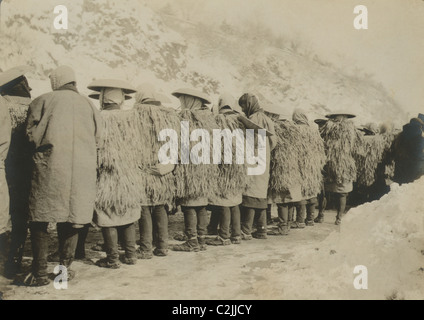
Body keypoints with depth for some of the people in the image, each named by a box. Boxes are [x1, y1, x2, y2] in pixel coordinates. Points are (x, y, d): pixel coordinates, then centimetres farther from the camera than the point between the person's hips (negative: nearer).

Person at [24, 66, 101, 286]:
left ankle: (40, 272, 7)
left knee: (39, 219, 6)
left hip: (50, 167, -3)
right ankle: (65, 267, 17)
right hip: (82, 170, 3)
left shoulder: (43, 101, 5)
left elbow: (31, 134, 1)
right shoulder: (88, 105, 13)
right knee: (71, 218, 12)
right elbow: (97, 138, 9)